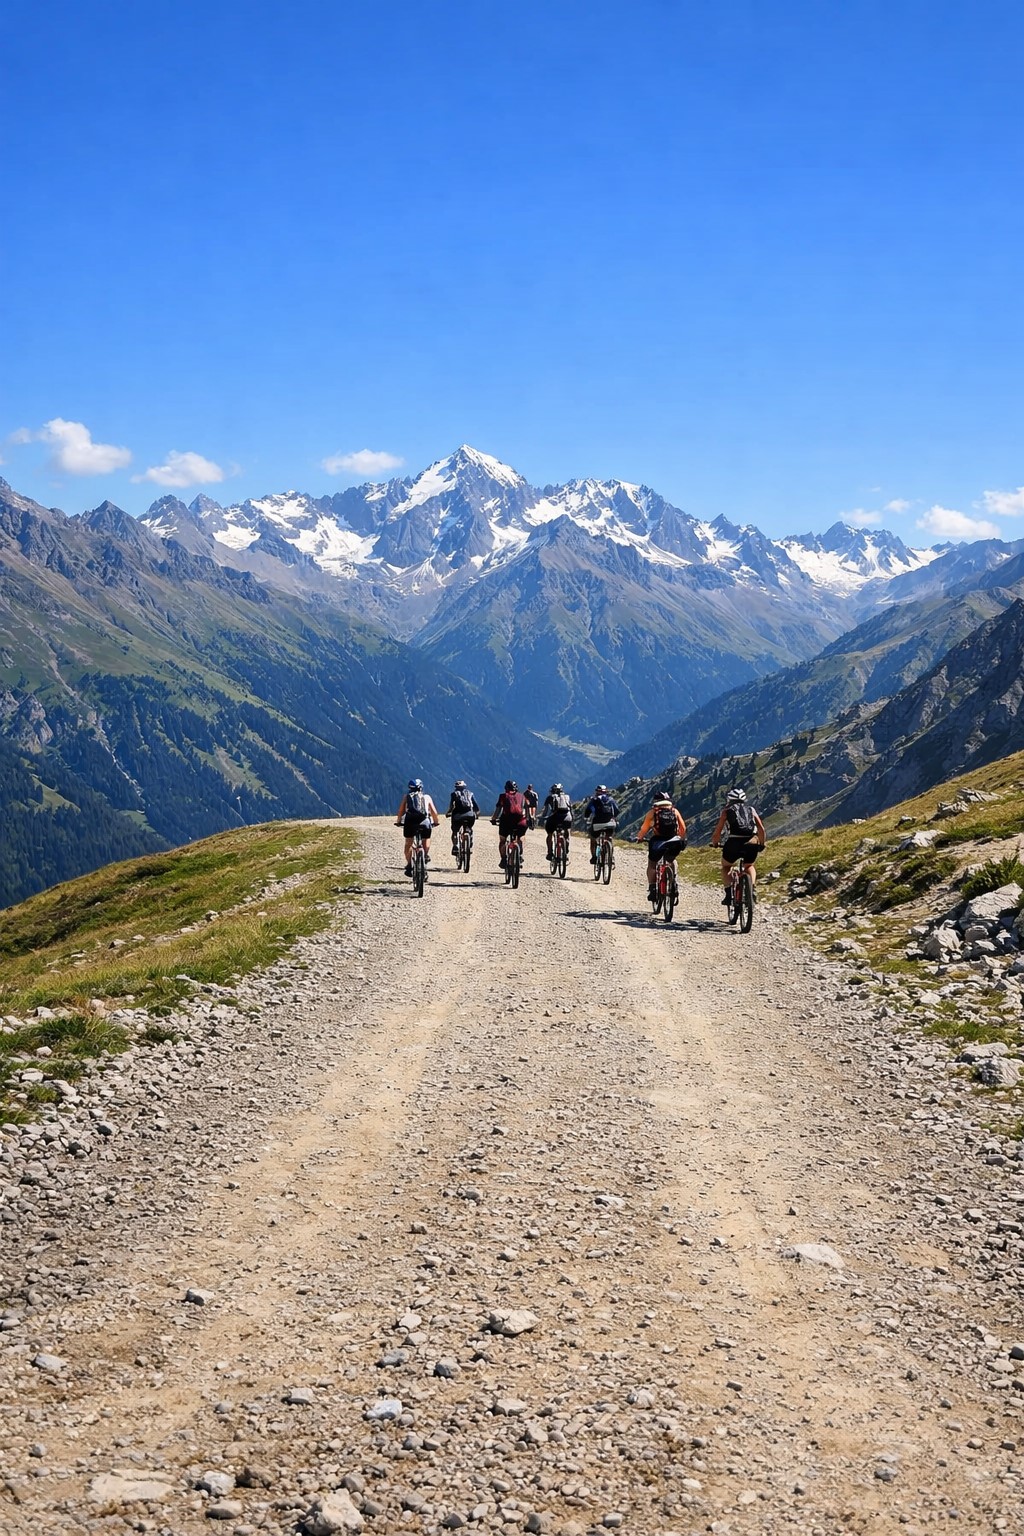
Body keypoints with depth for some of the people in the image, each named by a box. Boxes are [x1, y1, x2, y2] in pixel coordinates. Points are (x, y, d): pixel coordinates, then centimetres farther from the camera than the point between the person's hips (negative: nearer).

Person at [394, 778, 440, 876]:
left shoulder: (406, 796, 19)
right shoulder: (427, 797, 20)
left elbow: (400, 811, 16)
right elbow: (434, 812, 19)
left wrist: (398, 822, 29)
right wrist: (436, 822, 33)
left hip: (410, 821, 0)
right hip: (424, 821, 0)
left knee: (408, 843, 14)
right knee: (426, 840, 26)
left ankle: (409, 865, 4)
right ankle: (426, 854, 2)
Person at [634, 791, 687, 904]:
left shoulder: (652, 812, 5)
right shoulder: (675, 811, 10)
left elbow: (644, 829, 6)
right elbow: (683, 828, 8)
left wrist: (639, 838, 24)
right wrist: (683, 840, 25)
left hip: (657, 842, -2)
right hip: (674, 843, 2)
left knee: (651, 865, 17)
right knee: (672, 861, 32)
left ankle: (652, 889, 5)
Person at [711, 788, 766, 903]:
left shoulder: (726, 811, 15)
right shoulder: (751, 809, 21)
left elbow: (716, 834, 10)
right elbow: (761, 828, 11)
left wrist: (714, 844, 30)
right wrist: (761, 844, 26)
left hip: (733, 843, -2)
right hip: (751, 844, 2)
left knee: (726, 867, 24)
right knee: (750, 867, 31)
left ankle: (728, 893, 6)